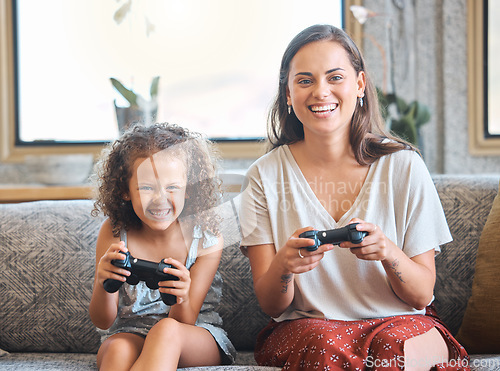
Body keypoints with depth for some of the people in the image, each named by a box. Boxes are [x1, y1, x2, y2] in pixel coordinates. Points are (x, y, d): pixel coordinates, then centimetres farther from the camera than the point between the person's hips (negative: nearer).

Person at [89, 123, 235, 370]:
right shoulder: (114, 233, -6)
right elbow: (103, 322, -6)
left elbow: (184, 323, -12)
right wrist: (103, 284, -29)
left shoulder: (206, 240, -9)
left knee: (166, 330, -37)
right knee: (118, 350, -37)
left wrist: (181, 299, -37)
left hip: (197, 338, -1)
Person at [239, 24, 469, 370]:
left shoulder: (403, 166, -2)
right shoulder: (266, 176, 0)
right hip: (303, 327, 0)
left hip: (400, 322, 1)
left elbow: (421, 295, -1)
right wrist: (283, 266, -26)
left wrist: (388, 253, -24)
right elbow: (271, 304, -2)